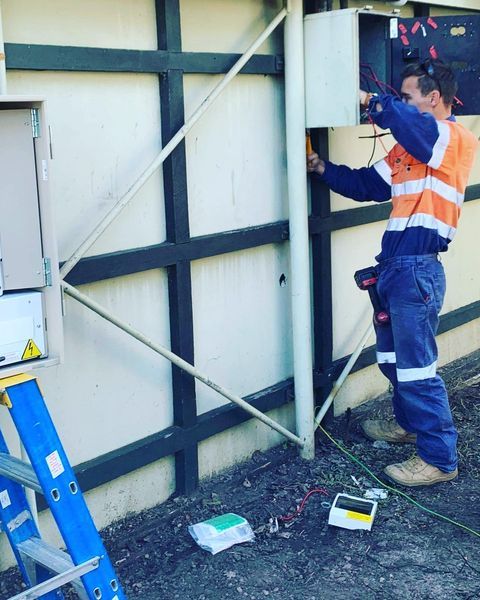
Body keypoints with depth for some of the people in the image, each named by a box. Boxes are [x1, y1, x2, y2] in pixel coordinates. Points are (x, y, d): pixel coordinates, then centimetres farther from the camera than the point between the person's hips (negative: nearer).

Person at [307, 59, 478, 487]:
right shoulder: (407, 150, 18)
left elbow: (410, 123, -30)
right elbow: (368, 184, 20)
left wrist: (371, 101, -15)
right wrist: (324, 169, 11)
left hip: (418, 269, -10)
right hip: (394, 265, 10)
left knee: (417, 365, -5)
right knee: (392, 357, 22)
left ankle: (439, 458, 5)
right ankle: (408, 423, 41)